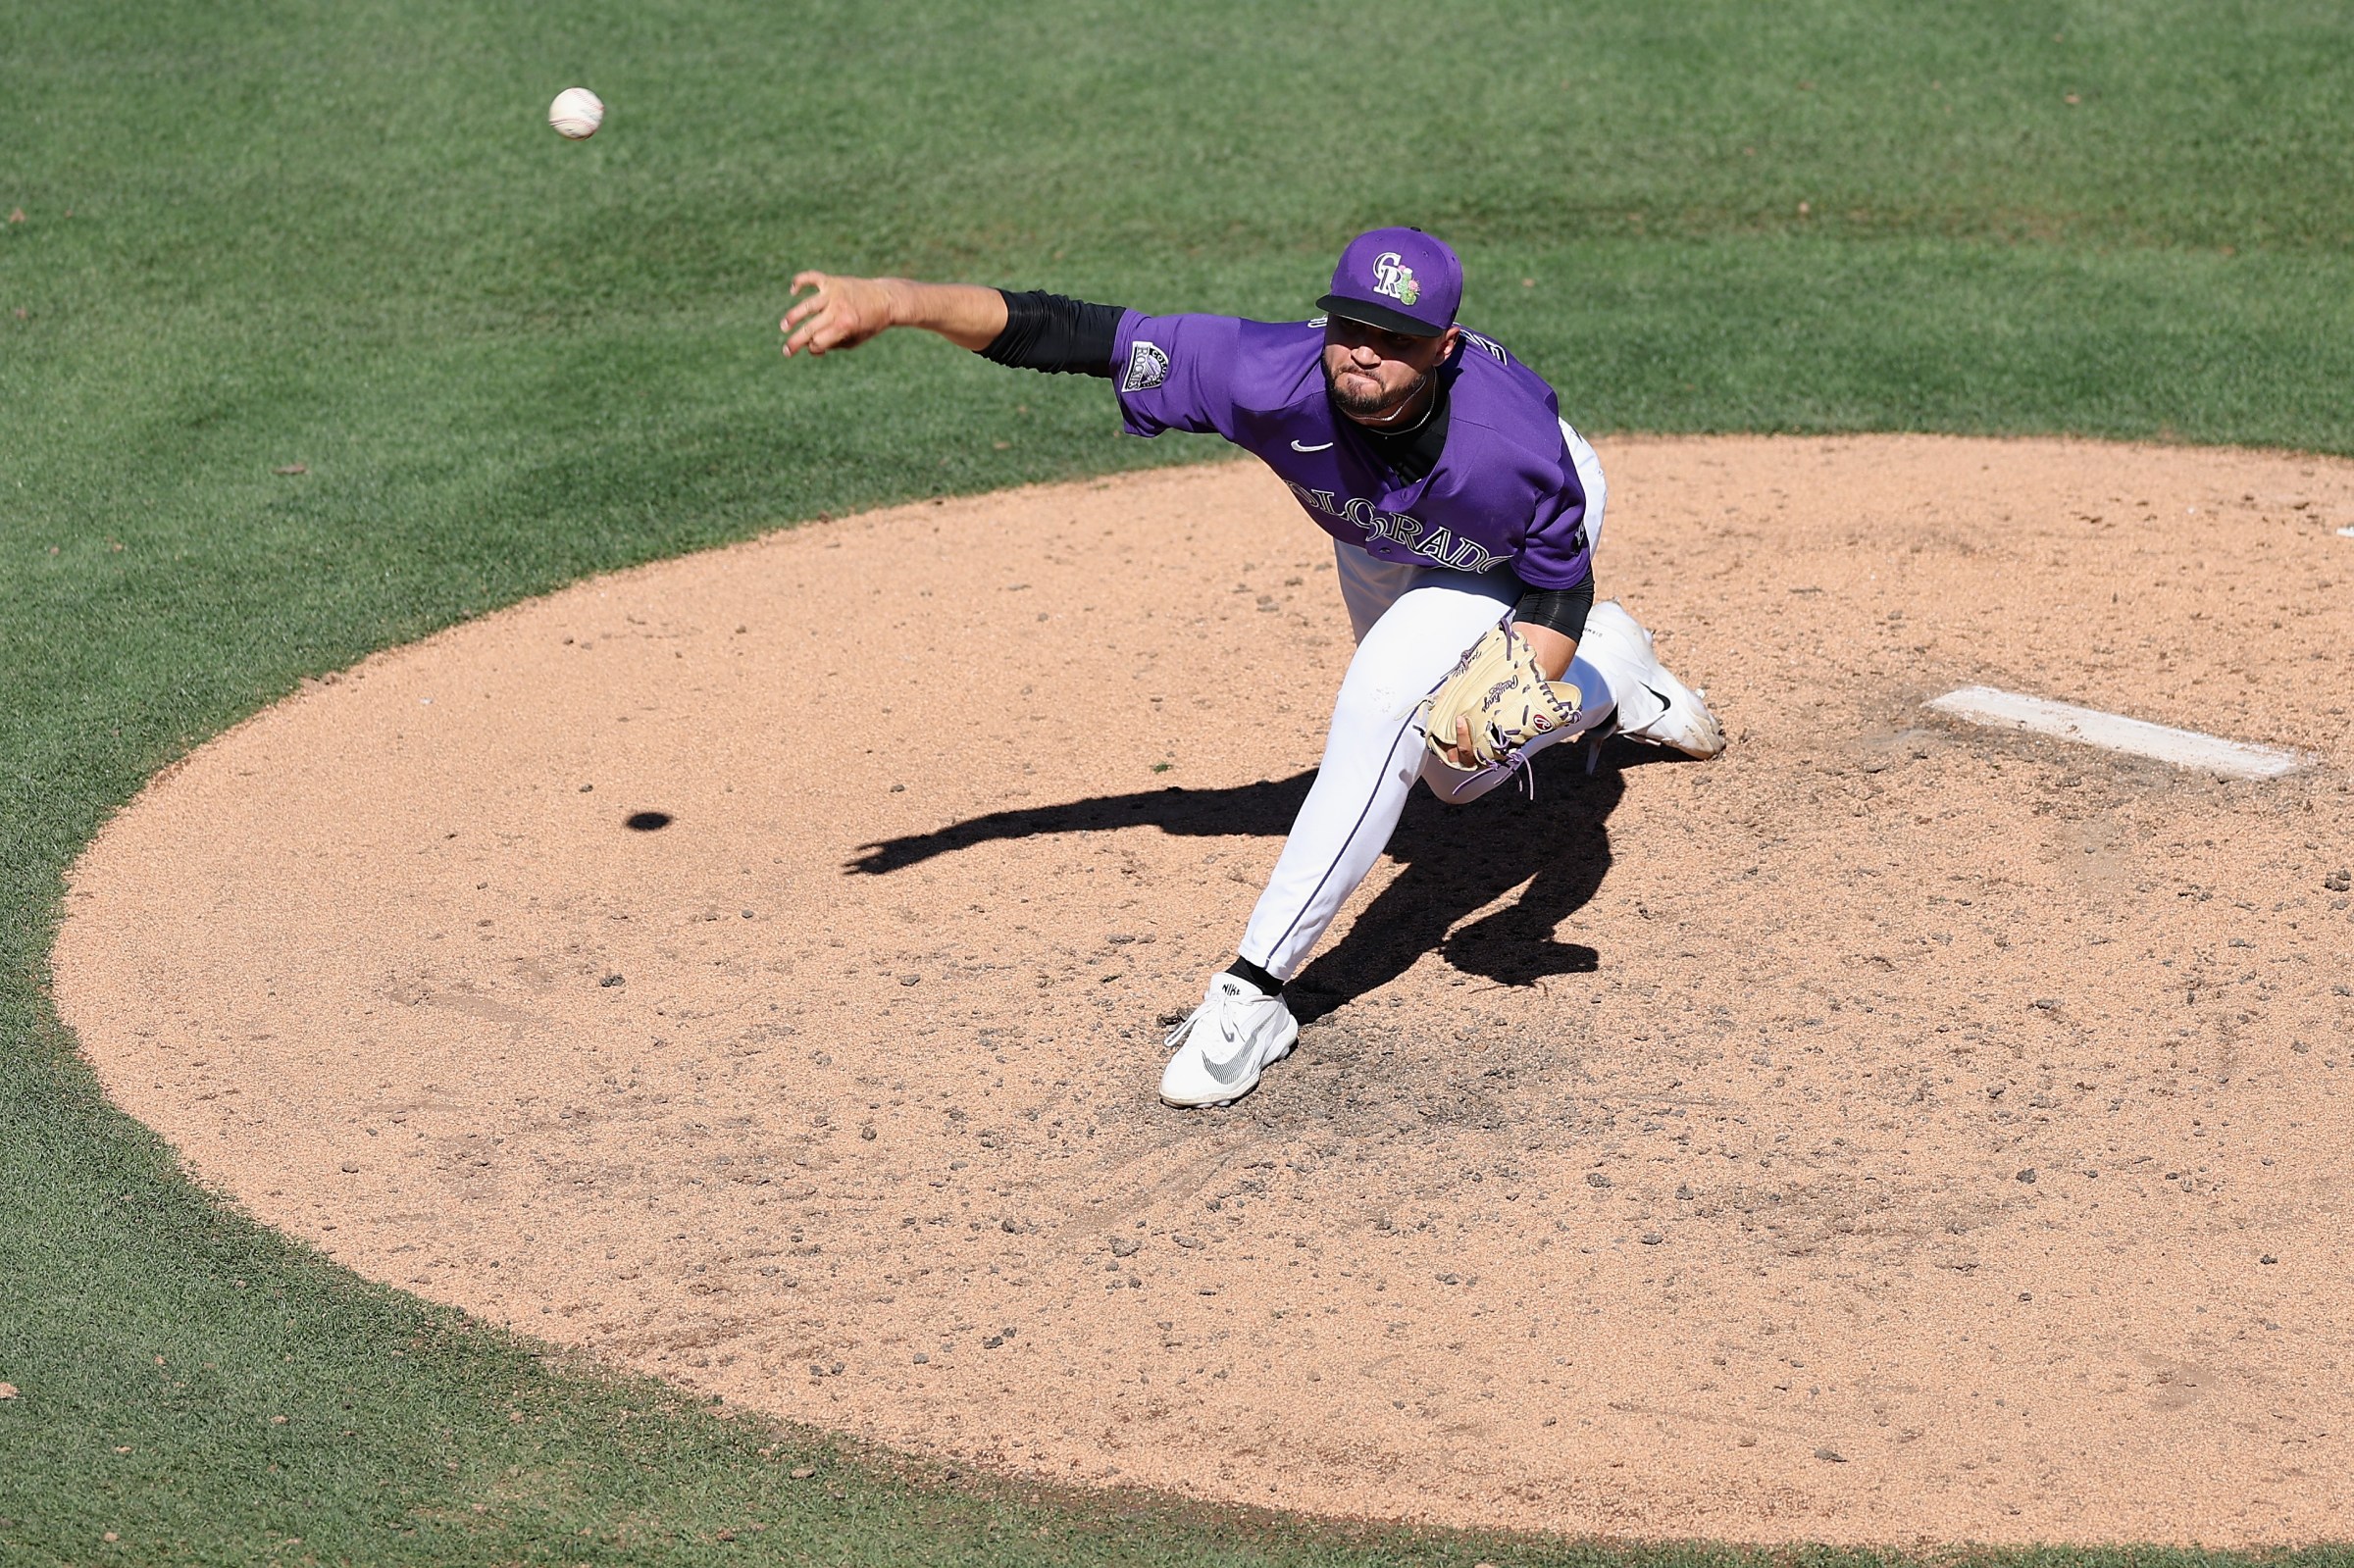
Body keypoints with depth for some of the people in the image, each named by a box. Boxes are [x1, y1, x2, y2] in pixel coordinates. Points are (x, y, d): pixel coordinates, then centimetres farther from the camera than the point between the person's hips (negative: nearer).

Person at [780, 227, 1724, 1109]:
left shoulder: (1515, 445, -45)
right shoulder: (1274, 379, -43)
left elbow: (1560, 587, -27)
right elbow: (1074, 335, -45)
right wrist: (901, 302, -57)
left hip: (1516, 547, -4)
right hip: (1379, 543, 4)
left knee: (1391, 685, -32)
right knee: (1458, 776, 24)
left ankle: (1255, 991, -28)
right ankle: (1617, 670, 58)